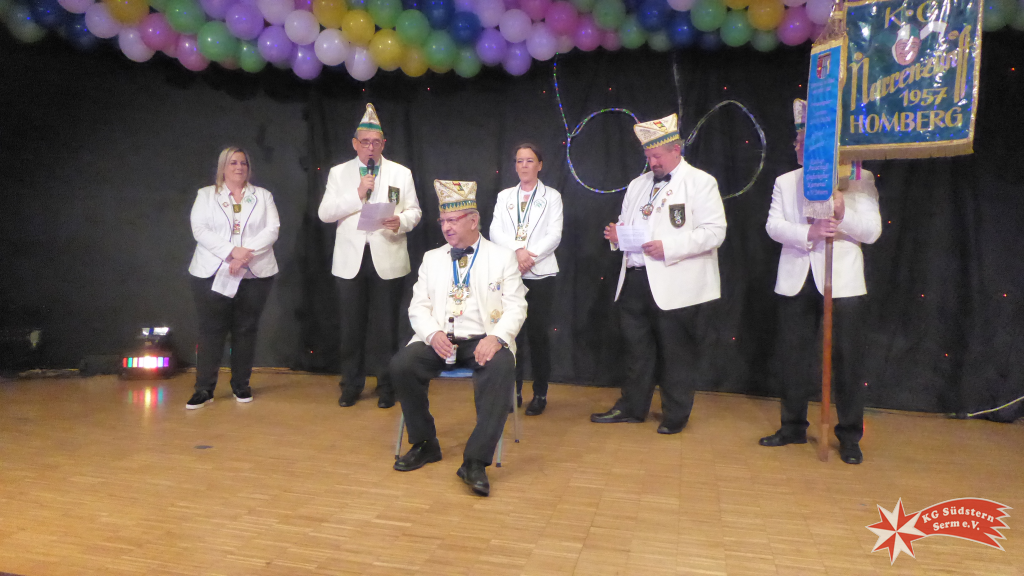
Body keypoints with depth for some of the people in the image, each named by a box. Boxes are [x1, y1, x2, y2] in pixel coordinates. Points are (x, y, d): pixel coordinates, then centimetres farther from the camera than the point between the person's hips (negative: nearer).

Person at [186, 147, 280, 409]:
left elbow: (272, 229, 0)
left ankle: (241, 385, 13)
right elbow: (200, 230, -2)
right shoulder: (205, 195, 11)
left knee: (246, 329, 3)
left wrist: (246, 253, -14)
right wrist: (232, 251, -16)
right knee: (211, 330, -3)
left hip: (255, 274, 1)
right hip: (213, 274, -1)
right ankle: (204, 389, 3)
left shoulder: (263, 196, 13)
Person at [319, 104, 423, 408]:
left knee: (388, 327, 2)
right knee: (352, 327, 7)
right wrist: (357, 194, -10)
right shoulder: (338, 173, 9)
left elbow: (414, 211, 6)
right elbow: (325, 213, 1)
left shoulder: (401, 173, 8)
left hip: (387, 260, -1)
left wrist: (401, 221, -17)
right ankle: (351, 386, 22)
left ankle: (387, 387, 16)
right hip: (350, 260, 1)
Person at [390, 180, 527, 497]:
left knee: (501, 368, -35)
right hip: (440, 340, 3)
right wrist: (433, 333, -12)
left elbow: (516, 307, 0)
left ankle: (475, 461, -31)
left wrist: (495, 337, -20)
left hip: (484, 340, -3)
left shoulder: (502, 257, 8)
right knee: (402, 363, -24)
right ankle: (425, 444, -4)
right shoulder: (432, 258, 17)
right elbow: (418, 306, 10)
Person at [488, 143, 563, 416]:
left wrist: (530, 256, -17)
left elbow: (554, 235, -4)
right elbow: (495, 232, 1)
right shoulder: (504, 196, 13)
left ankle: (540, 394, 11)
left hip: (540, 273, -2)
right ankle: (514, 391, 13)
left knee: (539, 334, 1)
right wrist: (517, 250, -16)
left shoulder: (552, 196, 7)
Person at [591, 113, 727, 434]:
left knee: (675, 353, 4)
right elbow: (627, 226, 26)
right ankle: (632, 407, 26)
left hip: (675, 286, -6)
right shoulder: (638, 185, 18)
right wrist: (616, 234, 1)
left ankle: (675, 416, 19)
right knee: (636, 348, 13)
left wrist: (669, 247, -21)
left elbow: (714, 232, -11)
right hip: (635, 280, 6)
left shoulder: (700, 182, -2)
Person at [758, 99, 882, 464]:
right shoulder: (785, 182, 12)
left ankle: (849, 436, 13)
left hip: (843, 282, -3)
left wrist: (843, 215, -20)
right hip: (796, 281, 3)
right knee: (793, 356, 10)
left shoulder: (859, 180, 3)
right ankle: (793, 427, 24)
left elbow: (872, 231, -3)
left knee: (847, 360, 0)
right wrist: (807, 233, -19)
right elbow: (773, 225, -1)